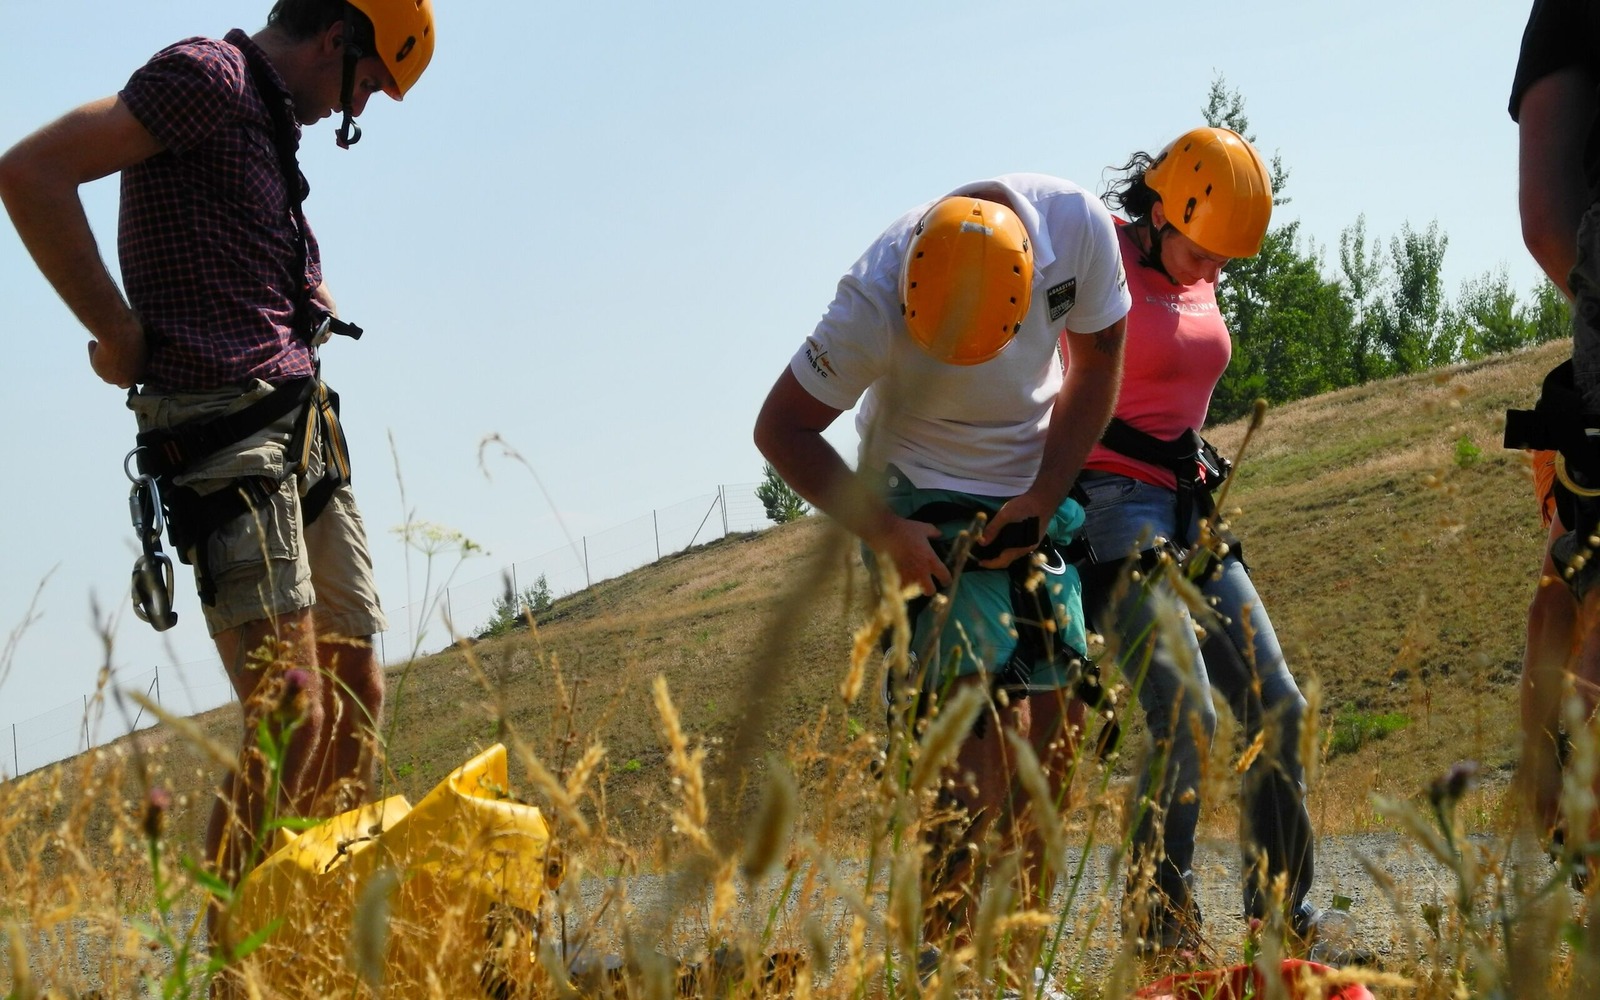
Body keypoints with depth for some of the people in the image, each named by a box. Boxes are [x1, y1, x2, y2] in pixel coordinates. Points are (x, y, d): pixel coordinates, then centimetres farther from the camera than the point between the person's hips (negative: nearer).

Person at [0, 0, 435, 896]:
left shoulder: (269, 119, 20)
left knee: (357, 698, 11)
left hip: (305, 429, 10)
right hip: (229, 436, -10)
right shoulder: (209, 76, -7)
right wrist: (116, 330, -16)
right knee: (294, 712, -17)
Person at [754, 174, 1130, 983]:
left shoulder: (1080, 225, -20)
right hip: (930, 510, -4)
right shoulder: (879, 297, -29)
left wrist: (1043, 499, -11)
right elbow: (781, 429, -18)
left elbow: (1097, 367, -3)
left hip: (1032, 502, 5)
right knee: (979, 744, -16)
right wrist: (881, 532, -24)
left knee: (1056, 732, 1)